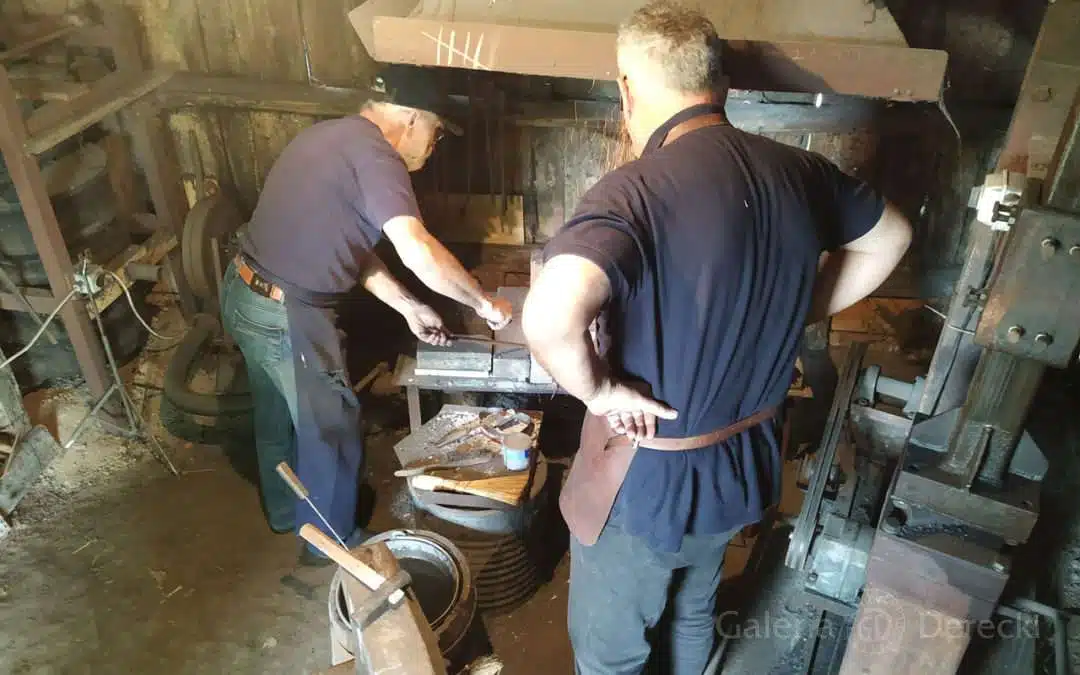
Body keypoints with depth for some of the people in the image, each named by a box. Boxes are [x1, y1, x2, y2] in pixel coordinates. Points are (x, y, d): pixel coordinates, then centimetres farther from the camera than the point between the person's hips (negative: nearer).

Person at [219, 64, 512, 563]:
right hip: (287, 315, -10)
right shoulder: (372, 151, -18)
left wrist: (408, 307, 12)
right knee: (331, 429, 11)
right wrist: (484, 302, -15)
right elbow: (419, 253, -30)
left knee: (278, 415, 28)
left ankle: (285, 511, 50)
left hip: (245, 295, 10)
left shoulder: (331, 136, 12)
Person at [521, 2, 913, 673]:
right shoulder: (798, 171, -6)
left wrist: (597, 388, -24)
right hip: (747, 464, 7)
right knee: (693, 612, 33)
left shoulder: (635, 190, -28)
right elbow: (890, 236, 12)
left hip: (646, 480, -6)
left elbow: (550, 317, -44)